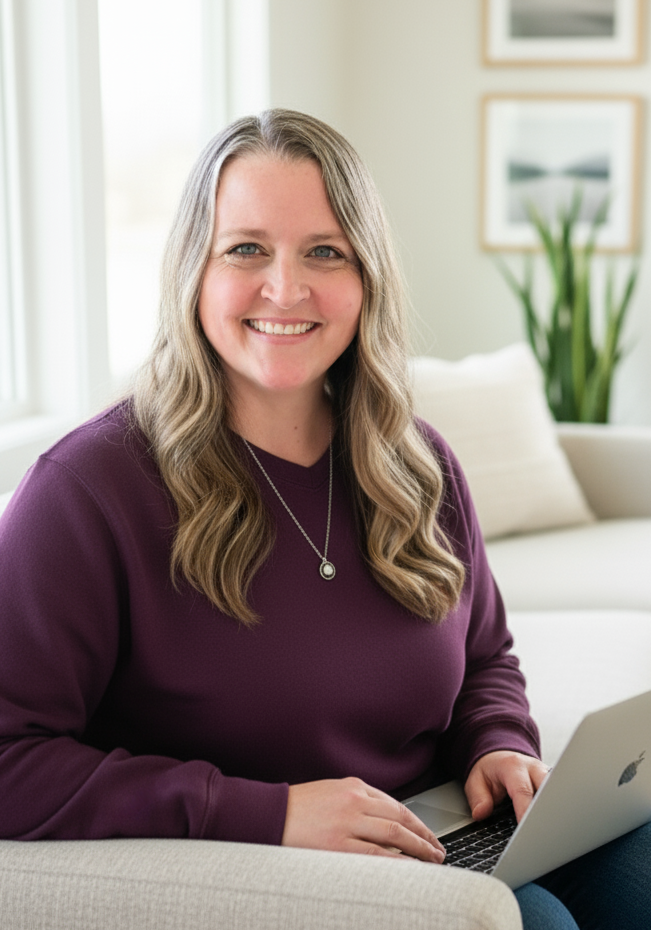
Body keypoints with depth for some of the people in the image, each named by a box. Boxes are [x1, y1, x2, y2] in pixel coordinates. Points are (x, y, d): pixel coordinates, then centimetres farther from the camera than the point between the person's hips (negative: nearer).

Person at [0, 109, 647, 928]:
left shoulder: (420, 467, 6)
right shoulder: (92, 488, -14)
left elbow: (485, 660, 22)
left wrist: (501, 750, -1)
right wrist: (262, 814, -24)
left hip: (432, 851, 7)